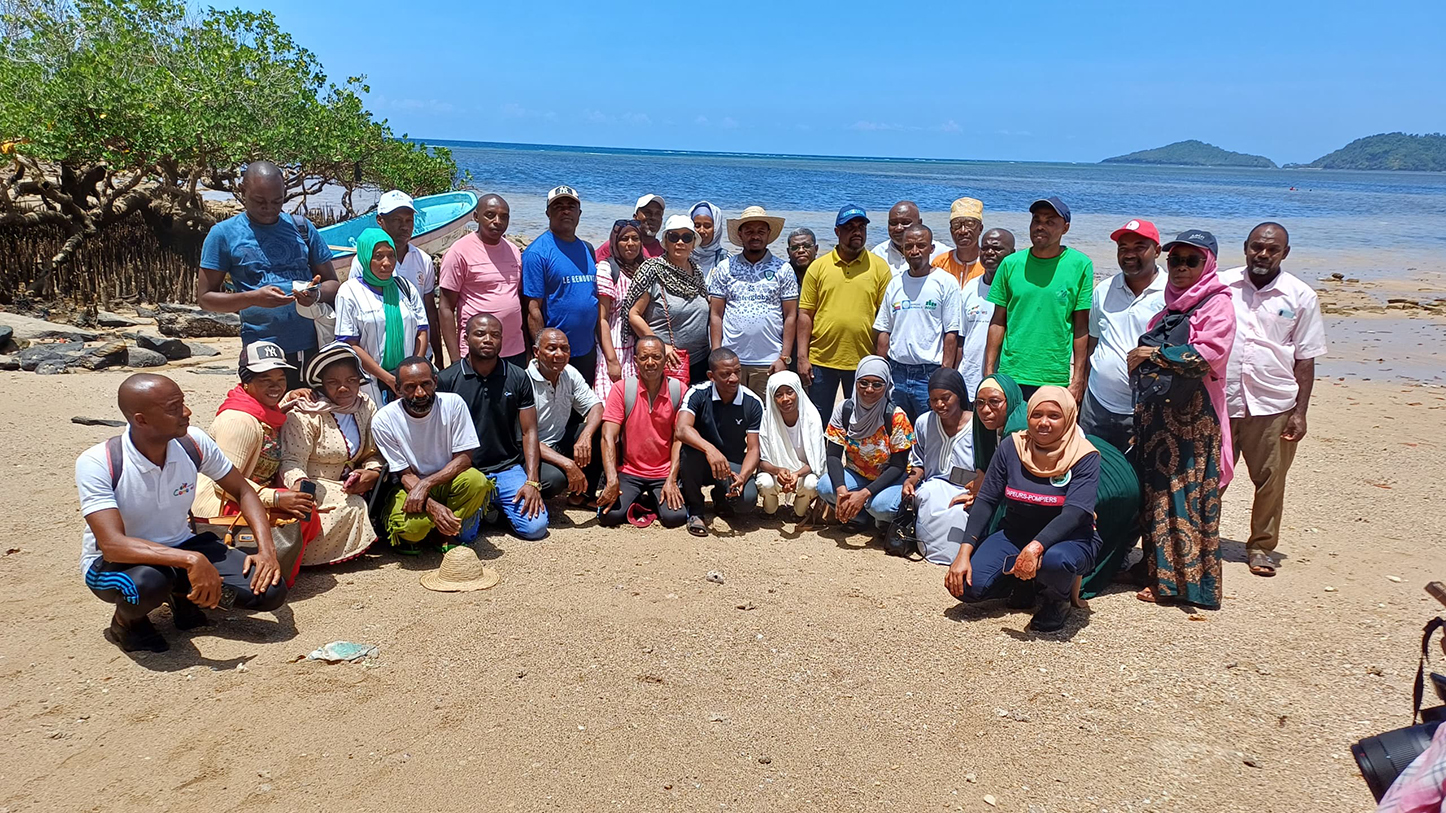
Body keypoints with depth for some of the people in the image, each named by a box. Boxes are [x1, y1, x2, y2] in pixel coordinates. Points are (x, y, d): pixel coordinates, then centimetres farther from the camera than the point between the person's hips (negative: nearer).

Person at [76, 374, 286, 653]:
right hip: (113, 562, -4)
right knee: (148, 582, -41)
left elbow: (243, 491, 0)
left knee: (270, 590, -17)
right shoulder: (96, 463, -24)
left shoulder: (193, 443, -12)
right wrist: (192, 560, -46)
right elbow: (112, 545, -34)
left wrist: (267, 548, -16)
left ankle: (184, 595, 11)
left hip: (180, 548, 4)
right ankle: (127, 621, -4)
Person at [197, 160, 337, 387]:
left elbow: (333, 283, 14)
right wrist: (254, 297, -13)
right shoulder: (223, 234, 6)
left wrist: (317, 294, -10)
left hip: (313, 348, 2)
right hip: (262, 354, -2)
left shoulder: (302, 227, 13)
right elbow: (205, 297, 4)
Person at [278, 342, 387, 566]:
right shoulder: (305, 413, -12)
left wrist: (372, 473, -18)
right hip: (313, 485, -6)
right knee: (351, 506, -30)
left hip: (347, 486, 6)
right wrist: (298, 485, -41)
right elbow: (292, 460, -19)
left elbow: (374, 453, 6)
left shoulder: (365, 407, 5)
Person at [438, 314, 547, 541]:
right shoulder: (447, 380, -1)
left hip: (508, 469, 1)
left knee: (535, 527, -17)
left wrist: (532, 482, -8)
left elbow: (529, 432, 3)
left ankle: (496, 504, 14)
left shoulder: (518, 378, 3)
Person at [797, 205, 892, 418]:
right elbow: (805, 314, 4)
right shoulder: (818, 267, 4)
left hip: (863, 361, 0)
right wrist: (802, 356, -3)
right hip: (821, 360, 0)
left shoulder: (879, 267, 3)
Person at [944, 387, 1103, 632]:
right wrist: (964, 553, -14)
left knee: (1055, 560, -41)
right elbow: (986, 500, -3)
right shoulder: (1011, 447, -4)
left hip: (1069, 539, -3)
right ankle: (1021, 581, 13)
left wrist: (1035, 548, -41)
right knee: (967, 586, -19)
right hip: (1015, 534, 3)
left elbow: (1074, 513, -25)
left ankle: (1057, 599, -3)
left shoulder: (1085, 456, -13)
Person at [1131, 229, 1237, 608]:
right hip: (1155, 411, 8)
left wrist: (1154, 355, -12)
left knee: (1189, 493, -5)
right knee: (1156, 491, 8)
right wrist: (1138, 358, 10)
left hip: (1192, 414, -7)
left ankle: (1192, 581, 2)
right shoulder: (1170, 304, 20)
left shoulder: (1217, 303, -4)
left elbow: (1207, 355, -17)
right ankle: (1159, 573, 16)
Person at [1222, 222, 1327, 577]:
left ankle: (1261, 547, 24)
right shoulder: (1220, 286, 2)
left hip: (1274, 406, 0)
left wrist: (1300, 412, -2)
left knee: (1270, 481, 7)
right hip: (1219, 401, 0)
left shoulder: (1301, 297, 2)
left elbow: (1305, 360, 4)